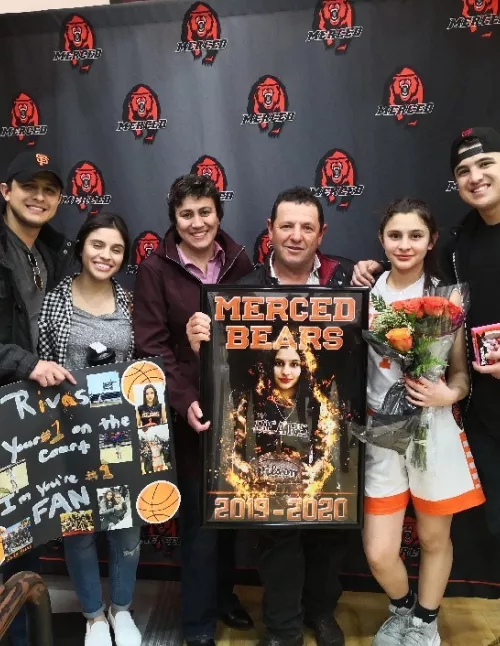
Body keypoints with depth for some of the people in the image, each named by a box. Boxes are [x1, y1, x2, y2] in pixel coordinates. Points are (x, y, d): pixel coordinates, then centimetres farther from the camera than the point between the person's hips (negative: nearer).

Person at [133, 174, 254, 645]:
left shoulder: (238, 261, 3)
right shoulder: (155, 269, -6)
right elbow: (153, 346, -10)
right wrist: (185, 401, -21)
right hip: (188, 409, -3)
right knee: (200, 513, 5)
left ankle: (222, 591, 41)